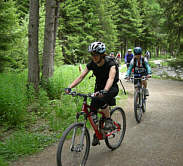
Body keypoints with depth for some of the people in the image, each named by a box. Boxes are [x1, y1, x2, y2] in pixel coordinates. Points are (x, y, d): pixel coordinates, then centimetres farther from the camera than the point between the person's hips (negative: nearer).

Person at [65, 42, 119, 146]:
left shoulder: (110, 64, -23)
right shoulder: (91, 64, -9)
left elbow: (111, 78, -41)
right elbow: (81, 76, -15)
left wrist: (104, 91, -60)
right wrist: (70, 87, -31)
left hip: (111, 88, -5)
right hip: (99, 88, 5)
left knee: (101, 99, -37)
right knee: (93, 111, -10)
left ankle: (109, 120, -13)